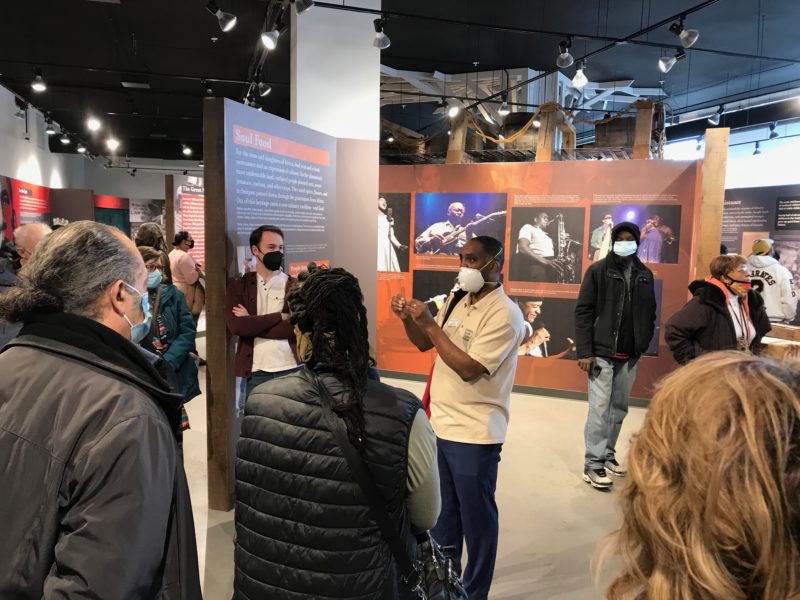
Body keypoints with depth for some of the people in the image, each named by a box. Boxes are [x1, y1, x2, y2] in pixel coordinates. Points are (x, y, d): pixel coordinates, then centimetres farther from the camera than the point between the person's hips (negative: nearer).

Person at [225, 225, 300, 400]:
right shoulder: (238, 286, 6)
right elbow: (236, 326, -9)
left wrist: (251, 323, -10)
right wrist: (280, 316, -9)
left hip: (291, 370, 0)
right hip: (255, 372, 0)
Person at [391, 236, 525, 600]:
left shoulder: (504, 314, -17)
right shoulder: (456, 301, 6)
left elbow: (469, 368, -25)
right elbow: (424, 344, 14)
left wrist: (430, 323, -22)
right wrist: (408, 319, -5)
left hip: (474, 434, -7)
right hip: (440, 424, 8)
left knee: (476, 518, 10)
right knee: (442, 511, 23)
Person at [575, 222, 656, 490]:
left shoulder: (645, 274, 9)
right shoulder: (598, 270, -4)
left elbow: (650, 313, 15)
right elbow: (583, 312, -8)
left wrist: (644, 344, 6)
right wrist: (584, 351, -13)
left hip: (630, 356, 5)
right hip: (602, 353, -5)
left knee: (619, 408, 12)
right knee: (600, 408, -5)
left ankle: (608, 454, 25)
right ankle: (593, 464, 2)